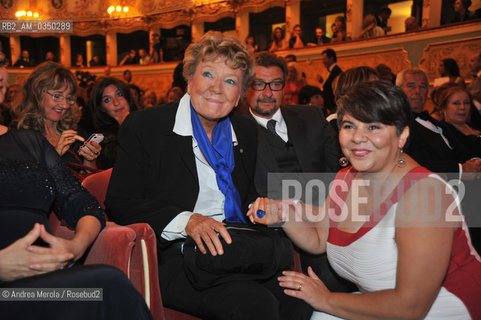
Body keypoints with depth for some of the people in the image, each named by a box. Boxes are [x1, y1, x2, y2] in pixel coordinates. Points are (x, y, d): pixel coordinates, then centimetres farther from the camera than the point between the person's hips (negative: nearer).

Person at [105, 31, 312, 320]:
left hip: (237, 251, 5)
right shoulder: (143, 127, -2)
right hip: (175, 258, -4)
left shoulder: (247, 132, 14)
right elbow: (120, 203, -8)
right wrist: (187, 222, -21)